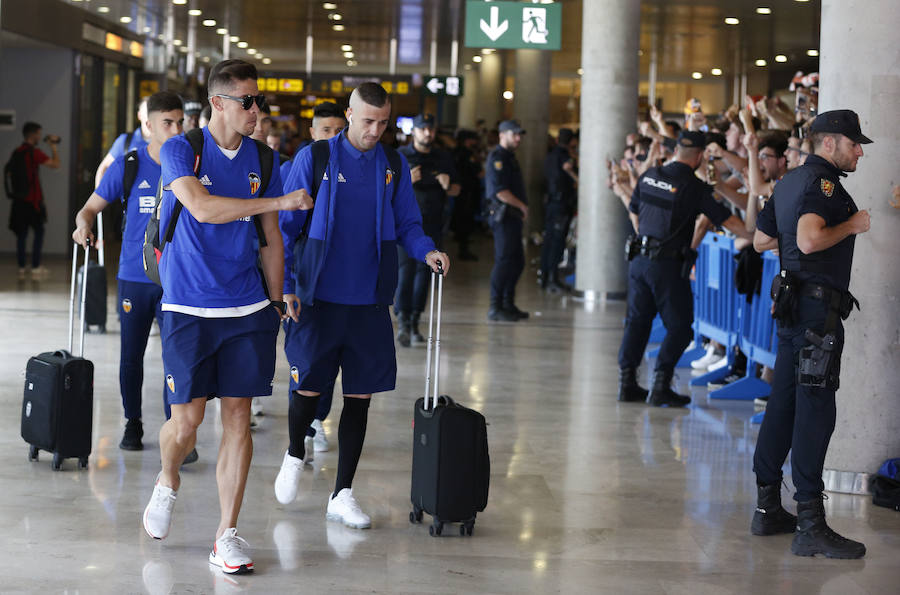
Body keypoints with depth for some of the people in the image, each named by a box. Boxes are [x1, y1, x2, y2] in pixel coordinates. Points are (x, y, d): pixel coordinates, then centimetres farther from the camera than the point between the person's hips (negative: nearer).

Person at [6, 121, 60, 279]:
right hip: (33, 200, -6)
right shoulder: (34, 152, -13)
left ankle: (21, 269, 9)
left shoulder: (16, 152, 9)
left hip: (18, 200, 6)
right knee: (39, 232, 4)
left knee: (21, 233, 9)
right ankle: (35, 268, 2)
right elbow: (55, 164, -14)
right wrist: (53, 146, 0)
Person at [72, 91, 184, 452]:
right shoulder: (128, 165, -1)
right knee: (131, 356, 9)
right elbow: (91, 207, 3)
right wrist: (83, 224, -20)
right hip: (134, 277, 1)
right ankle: (133, 424, 25)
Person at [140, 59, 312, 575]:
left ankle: (227, 536, 8)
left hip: (247, 309, 3)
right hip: (189, 307, -3)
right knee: (187, 420, -2)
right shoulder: (181, 151, -4)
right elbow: (202, 208, -22)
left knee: (239, 417, 1)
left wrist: (276, 305, 14)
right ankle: (168, 484, 32)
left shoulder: (262, 160, 8)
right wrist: (280, 202, -20)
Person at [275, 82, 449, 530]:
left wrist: (427, 251, -9)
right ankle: (295, 456, 34)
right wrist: (284, 284, -7)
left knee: (360, 395, 2)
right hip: (319, 297, -2)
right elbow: (285, 225, 0)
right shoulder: (314, 159, -3)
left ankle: (342, 495, 10)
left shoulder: (394, 165, 6)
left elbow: (406, 224, 12)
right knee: (309, 387, 2)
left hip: (369, 300, 3)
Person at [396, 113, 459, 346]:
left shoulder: (444, 158, 12)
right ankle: (402, 321, -12)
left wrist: (448, 186, -5)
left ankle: (415, 323, 11)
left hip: (432, 224, 4)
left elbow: (456, 189, 18)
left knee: (424, 272, 4)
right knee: (406, 270, -13)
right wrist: (406, 181, -20)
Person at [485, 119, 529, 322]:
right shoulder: (497, 158, -12)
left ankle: (508, 304, 22)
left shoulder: (509, 157, 20)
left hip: (513, 216, 10)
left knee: (517, 261, 14)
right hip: (503, 215, -10)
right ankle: (496, 308, -7)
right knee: (504, 261, -10)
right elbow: (500, 191, -21)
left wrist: (522, 208, 9)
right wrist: (522, 206, -11)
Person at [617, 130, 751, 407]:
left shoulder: (649, 176, 5)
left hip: (640, 258, 6)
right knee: (679, 325, 5)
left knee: (638, 320, 13)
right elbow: (727, 220, -9)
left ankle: (627, 382, 12)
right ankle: (660, 386, 1)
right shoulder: (694, 187, -11)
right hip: (668, 265, -6)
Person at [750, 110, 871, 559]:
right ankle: (810, 526, -8)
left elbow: (760, 240, 24)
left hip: (793, 303, 10)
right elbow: (809, 240, -29)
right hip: (817, 306, -10)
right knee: (815, 411, -9)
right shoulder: (822, 182, -14)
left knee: (784, 403, 13)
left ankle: (768, 508, 20)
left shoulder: (789, 181, 17)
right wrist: (850, 226, -15)